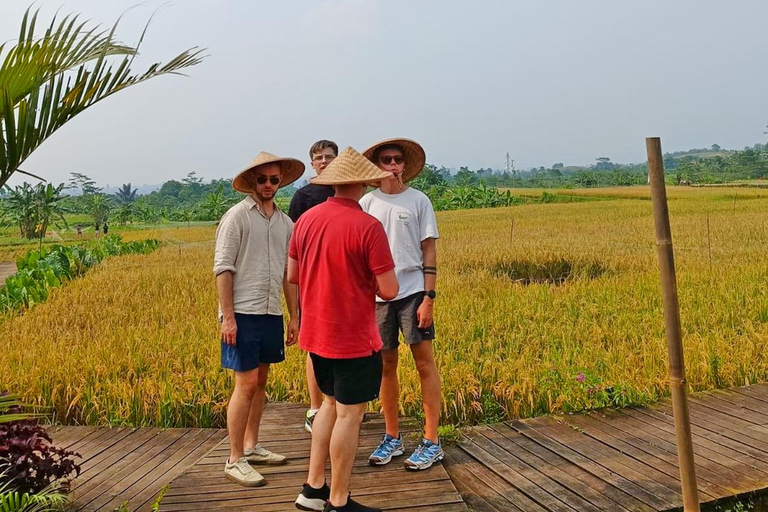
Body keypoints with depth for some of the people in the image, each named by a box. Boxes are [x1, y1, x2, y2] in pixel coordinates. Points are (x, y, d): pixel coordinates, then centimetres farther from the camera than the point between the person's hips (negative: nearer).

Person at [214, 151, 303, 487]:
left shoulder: (285, 223, 12)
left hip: (272, 313, 6)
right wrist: (227, 317, -15)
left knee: (260, 382, 14)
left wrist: (294, 316, 14)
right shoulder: (237, 216, -6)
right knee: (246, 384, -5)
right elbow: (223, 268, -10)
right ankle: (235, 460, 5)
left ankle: (251, 447, 27)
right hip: (243, 312, -6)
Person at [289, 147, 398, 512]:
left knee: (331, 404, 22)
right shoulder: (368, 226, -19)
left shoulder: (306, 219, 1)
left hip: (316, 334, 7)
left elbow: (292, 276, 9)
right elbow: (389, 291, -18)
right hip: (353, 338, -7)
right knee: (349, 416, 6)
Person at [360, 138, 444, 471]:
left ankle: (432, 442, 9)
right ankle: (392, 438, 22)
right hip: (377, 294, 2)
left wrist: (429, 297, -7)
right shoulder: (367, 203, 6)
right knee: (386, 365, 9)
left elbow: (429, 251, 0)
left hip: (412, 291, -2)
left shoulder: (418, 200, 2)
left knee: (425, 362, -1)